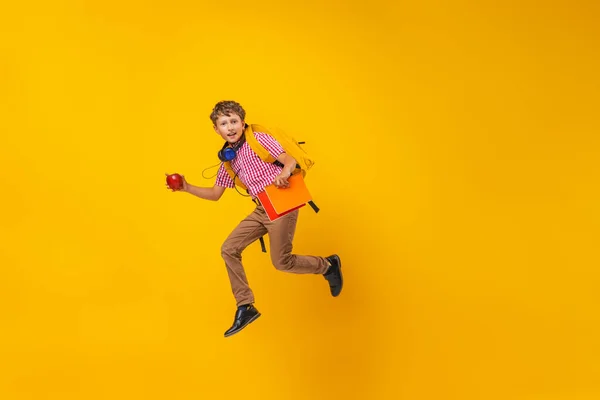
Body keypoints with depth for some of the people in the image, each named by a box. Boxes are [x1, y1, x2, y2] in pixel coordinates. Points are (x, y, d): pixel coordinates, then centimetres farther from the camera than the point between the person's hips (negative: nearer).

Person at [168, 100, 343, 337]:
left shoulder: (259, 139, -6)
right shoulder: (228, 158, 11)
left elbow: (290, 160, -14)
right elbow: (215, 194, 16)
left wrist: (283, 173, -37)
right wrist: (187, 188, 2)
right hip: (261, 210, 7)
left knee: (281, 262, -6)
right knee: (229, 249, 1)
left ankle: (328, 265, 20)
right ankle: (245, 307, 8)